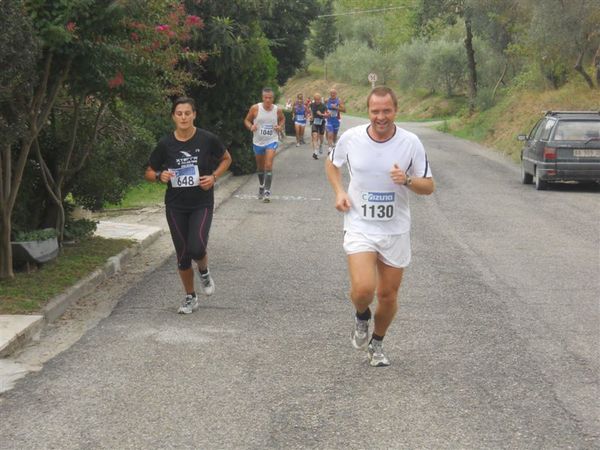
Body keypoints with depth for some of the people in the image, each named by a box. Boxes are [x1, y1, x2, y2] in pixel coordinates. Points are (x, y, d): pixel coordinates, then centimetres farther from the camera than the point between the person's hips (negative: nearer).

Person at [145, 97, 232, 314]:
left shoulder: (207, 139, -9)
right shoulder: (165, 144, -5)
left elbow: (226, 159, 9)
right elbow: (149, 172, 5)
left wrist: (214, 176, -8)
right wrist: (160, 176, -17)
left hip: (202, 204, -2)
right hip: (175, 206, 2)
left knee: (196, 249, -19)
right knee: (182, 254, 7)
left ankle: (204, 272, 17)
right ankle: (190, 297, 27)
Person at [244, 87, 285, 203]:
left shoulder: (277, 110, -6)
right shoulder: (255, 108, -10)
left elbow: (282, 119, 15)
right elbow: (247, 120, 2)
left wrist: (280, 126, -5)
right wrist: (250, 127, -19)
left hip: (271, 142, -1)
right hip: (258, 142, 1)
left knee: (268, 165, -16)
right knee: (260, 167, 16)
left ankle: (267, 191, -12)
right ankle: (261, 186, 40)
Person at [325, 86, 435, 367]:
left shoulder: (410, 143, -7)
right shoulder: (351, 138, -6)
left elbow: (429, 186, -1)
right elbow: (331, 163, 16)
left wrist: (407, 180, -22)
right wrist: (339, 192, -1)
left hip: (396, 230, 1)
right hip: (360, 226, -1)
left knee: (388, 295, 9)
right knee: (363, 289, -20)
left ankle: (376, 343, 36)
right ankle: (361, 317, 17)